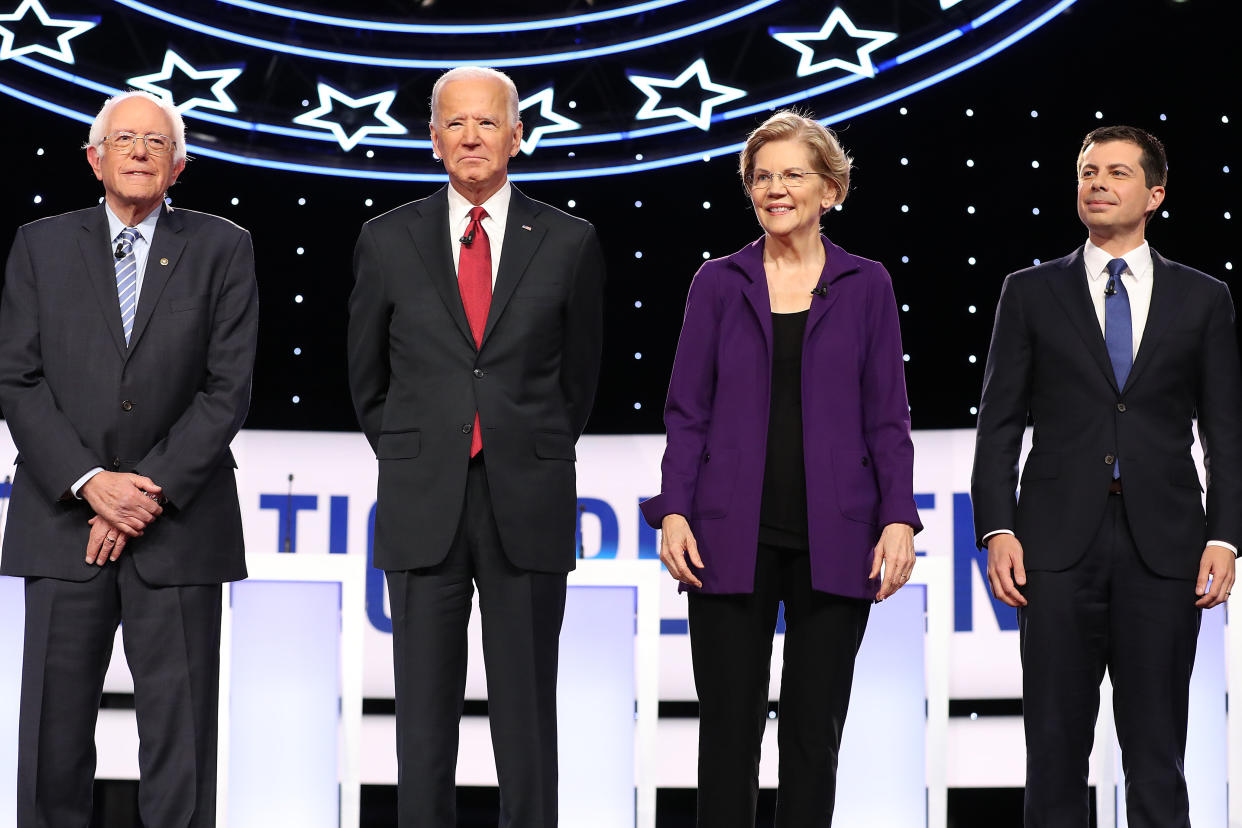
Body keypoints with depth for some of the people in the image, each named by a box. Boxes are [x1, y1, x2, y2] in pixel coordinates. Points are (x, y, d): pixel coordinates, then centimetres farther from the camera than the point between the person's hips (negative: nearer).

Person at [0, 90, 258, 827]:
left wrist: (152, 491, -10)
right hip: (65, 520, 1)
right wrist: (90, 482, -11)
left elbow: (228, 388, -3)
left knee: (180, 739, 2)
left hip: (180, 525, -1)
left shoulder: (223, 249, 4)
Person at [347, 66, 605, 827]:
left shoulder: (570, 242, 3)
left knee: (527, 712, 5)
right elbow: (368, 376, 15)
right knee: (425, 712, 6)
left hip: (526, 507, -1)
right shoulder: (389, 241, 5)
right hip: (423, 507, 1)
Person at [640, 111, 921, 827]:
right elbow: (687, 412, 5)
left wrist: (899, 519, -5)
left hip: (833, 540, 0)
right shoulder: (718, 283, 7)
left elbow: (888, 418, 5)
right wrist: (674, 511, -6)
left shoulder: (866, 285, 6)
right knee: (729, 728, 2)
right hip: (734, 538, 0)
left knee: (814, 732, 6)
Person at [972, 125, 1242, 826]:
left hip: (1164, 549, 0)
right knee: (1056, 743, 3)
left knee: (1157, 751, 4)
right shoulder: (1031, 293, 8)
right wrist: (998, 531, -6)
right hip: (1060, 545, 0)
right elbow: (1000, 425, 5)